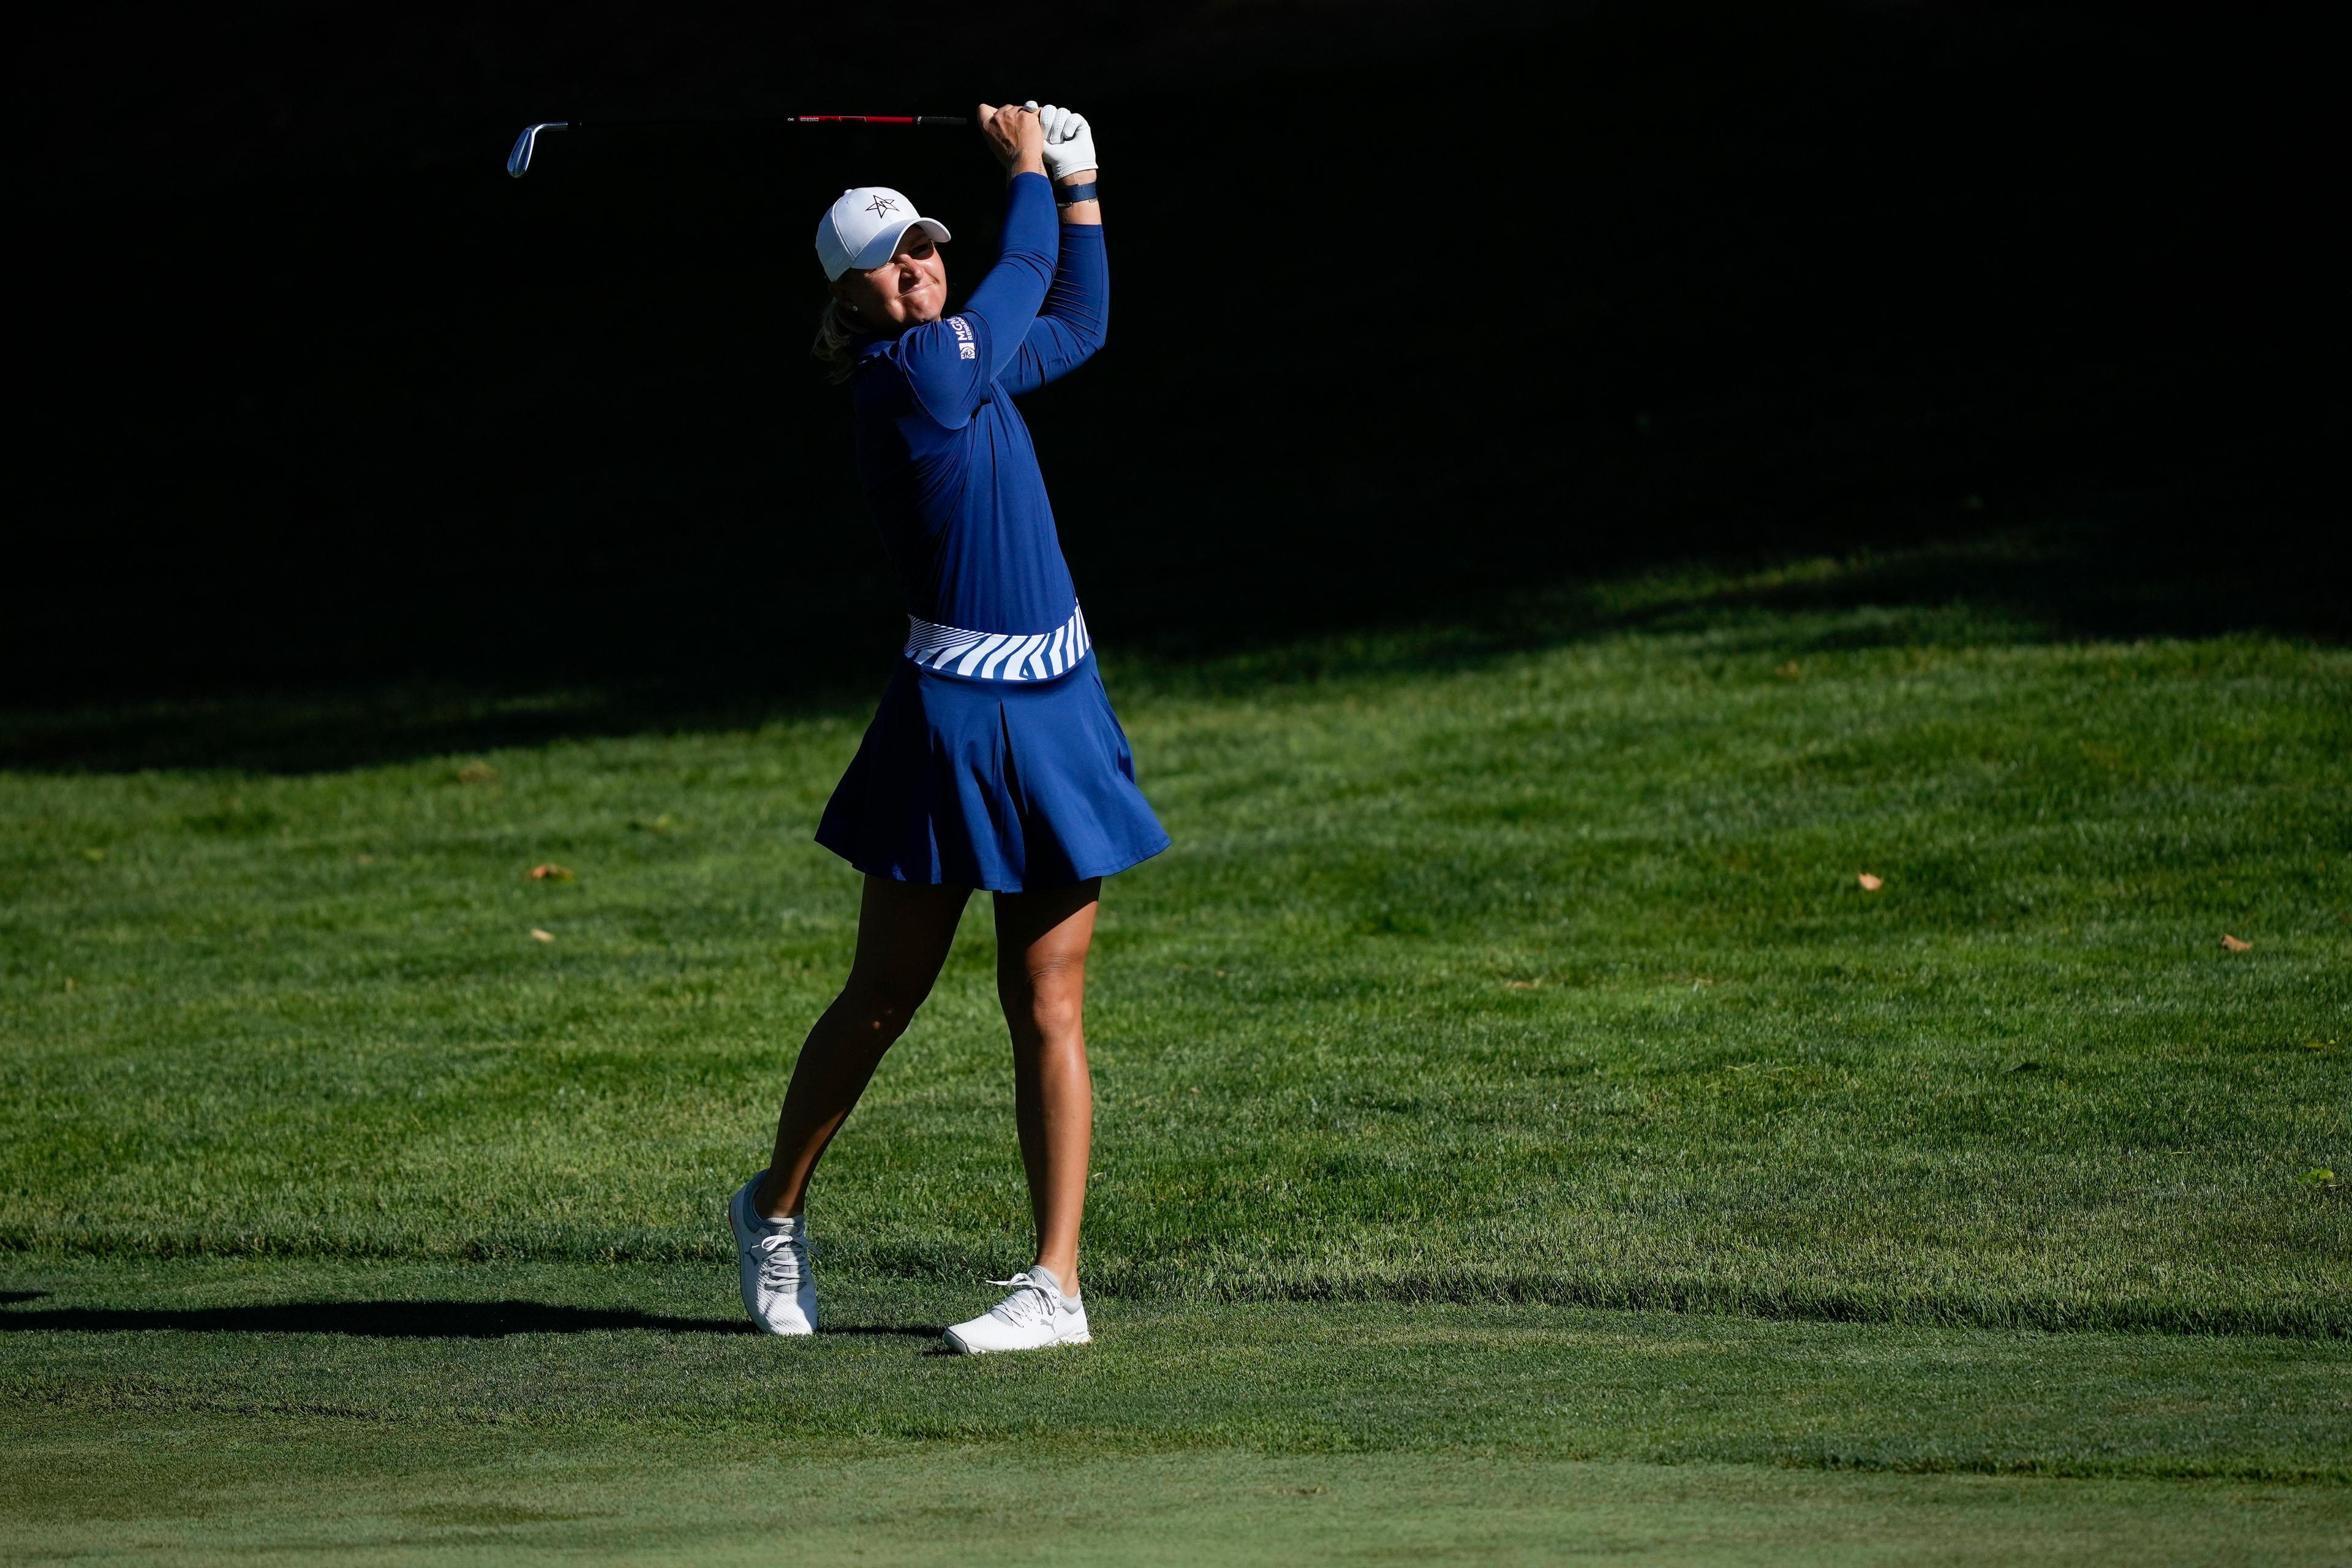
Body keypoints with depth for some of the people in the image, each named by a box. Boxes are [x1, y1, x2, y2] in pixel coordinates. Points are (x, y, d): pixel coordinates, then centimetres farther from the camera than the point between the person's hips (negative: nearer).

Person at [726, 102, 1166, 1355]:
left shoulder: (964, 361, 11)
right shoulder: (908, 372, -13)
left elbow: (1078, 324, 29)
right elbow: (1032, 268, -2)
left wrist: (1078, 181, 26)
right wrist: (1029, 169, 15)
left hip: (1055, 718, 7)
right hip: (953, 721, -7)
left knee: (1048, 1013, 2)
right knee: (883, 1001, 5)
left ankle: (1057, 1286, 1)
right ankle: (776, 1208, 26)